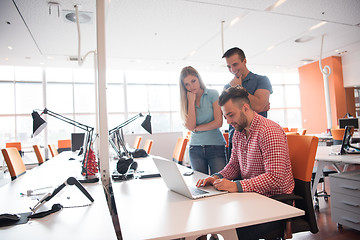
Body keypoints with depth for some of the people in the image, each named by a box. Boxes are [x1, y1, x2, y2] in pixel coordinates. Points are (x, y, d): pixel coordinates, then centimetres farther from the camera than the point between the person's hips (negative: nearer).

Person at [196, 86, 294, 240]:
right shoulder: (238, 132, 8)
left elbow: (275, 178, -25)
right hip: (251, 194, 7)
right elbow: (234, 165, 14)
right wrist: (217, 177, -6)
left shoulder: (269, 131, -19)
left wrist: (237, 186, -29)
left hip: (275, 197, -7)